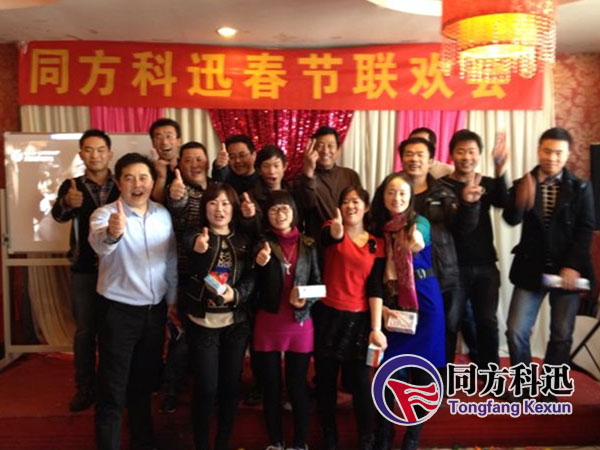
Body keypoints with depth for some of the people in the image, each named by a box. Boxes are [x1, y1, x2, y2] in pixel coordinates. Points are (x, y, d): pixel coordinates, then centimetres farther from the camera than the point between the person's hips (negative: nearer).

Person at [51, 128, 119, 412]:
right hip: (84, 270, 1)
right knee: (85, 331, 9)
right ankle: (85, 388, 24)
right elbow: (58, 215, -19)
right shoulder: (71, 186, 0)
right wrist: (67, 203, -41)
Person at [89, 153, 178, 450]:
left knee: (144, 384, 20)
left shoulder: (163, 215, 3)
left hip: (155, 310, 5)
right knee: (112, 390, 4)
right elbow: (99, 244, -36)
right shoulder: (105, 214, -13)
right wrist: (112, 233, -58)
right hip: (119, 312, -5)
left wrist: (173, 299, 10)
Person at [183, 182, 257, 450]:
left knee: (230, 385, 12)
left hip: (237, 323, 3)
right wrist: (199, 248, -55)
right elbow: (188, 241, -31)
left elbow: (252, 277, -3)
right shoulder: (197, 236, -6)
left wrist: (236, 294, -23)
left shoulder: (245, 239, 3)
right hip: (202, 323, -3)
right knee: (206, 388, 1)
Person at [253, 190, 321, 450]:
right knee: (271, 386, 11)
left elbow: (317, 282, 5)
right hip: (267, 324, 0)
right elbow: (253, 286, -5)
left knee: (298, 386, 9)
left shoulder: (308, 245, 3)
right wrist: (260, 264, -24)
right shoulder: (261, 244, 2)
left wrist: (306, 301, -14)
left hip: (300, 323, 0)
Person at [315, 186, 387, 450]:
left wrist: (376, 328, -8)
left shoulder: (376, 245, 4)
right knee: (326, 382, 9)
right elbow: (331, 238, -27)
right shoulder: (331, 229, -1)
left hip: (359, 319, 1)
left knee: (361, 383, 2)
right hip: (328, 316, 0)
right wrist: (337, 230, -51)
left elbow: (375, 288, 0)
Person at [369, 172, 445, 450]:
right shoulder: (377, 228, 3)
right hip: (391, 304, 2)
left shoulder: (420, 223, -3)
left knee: (422, 367, 6)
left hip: (423, 301, -2)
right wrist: (381, 306, -5)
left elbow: (419, 241, -26)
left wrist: (416, 243, -45)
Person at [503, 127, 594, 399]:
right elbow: (510, 220, -14)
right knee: (516, 331, -1)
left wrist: (573, 266, -14)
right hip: (531, 269, 1)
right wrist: (521, 202, -35)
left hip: (566, 270, 0)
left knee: (561, 335, 6)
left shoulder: (581, 188, 0)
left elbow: (585, 230, -4)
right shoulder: (522, 185, 1)